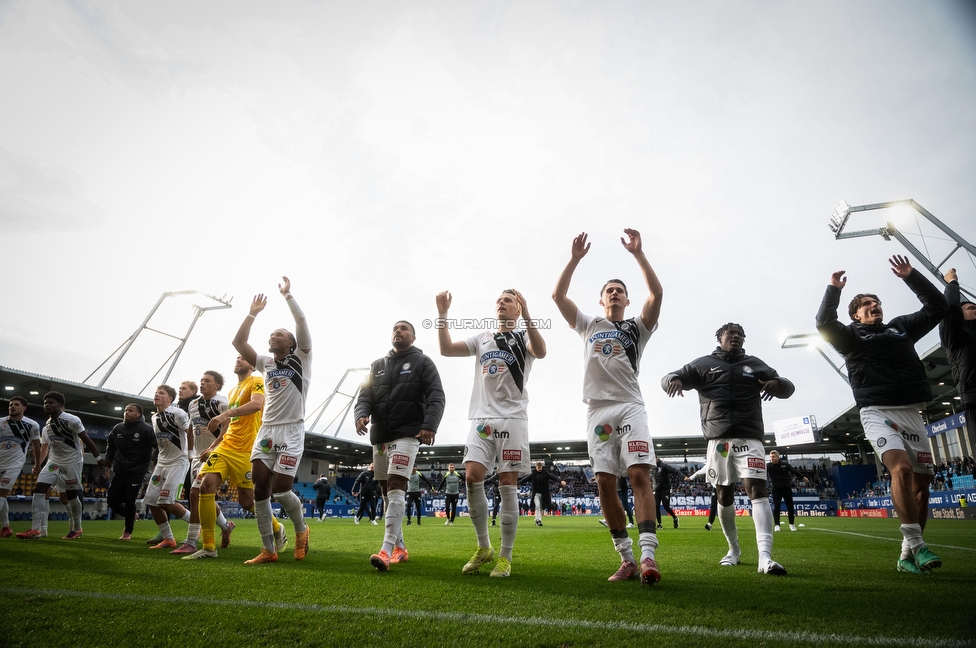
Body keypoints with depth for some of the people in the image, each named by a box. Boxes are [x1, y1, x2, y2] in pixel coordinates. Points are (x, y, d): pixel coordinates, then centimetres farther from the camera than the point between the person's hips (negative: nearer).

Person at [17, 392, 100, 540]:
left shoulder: (71, 420, -15)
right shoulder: (47, 425, 8)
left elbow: (86, 440, -15)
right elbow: (45, 447, 19)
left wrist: (98, 458, -16)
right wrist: (38, 464, 15)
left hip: (72, 462, -6)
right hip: (54, 461, 6)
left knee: (72, 495, 2)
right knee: (39, 488, -11)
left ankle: (77, 529, 20)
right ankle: (36, 529, -9)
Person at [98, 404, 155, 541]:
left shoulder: (146, 429, -9)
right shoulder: (117, 429, 7)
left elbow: (157, 447, -9)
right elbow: (111, 446, 23)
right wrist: (108, 461, 12)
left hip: (137, 472, -6)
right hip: (119, 471, 6)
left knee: (129, 501, -8)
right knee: (112, 500, 5)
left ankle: (128, 532, 12)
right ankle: (131, 517, 34)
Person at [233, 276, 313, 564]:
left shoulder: (301, 358, 3)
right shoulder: (266, 363, 17)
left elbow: (301, 322, -8)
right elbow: (238, 342, 9)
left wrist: (287, 294, -2)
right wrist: (253, 313, 9)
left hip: (291, 432, -5)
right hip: (266, 431, 5)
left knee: (281, 489, -10)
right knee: (260, 490, -1)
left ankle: (301, 530, 18)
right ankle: (268, 550, 10)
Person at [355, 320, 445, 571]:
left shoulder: (422, 362, 3)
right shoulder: (378, 365, 18)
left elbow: (436, 397, -7)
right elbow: (365, 395, 11)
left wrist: (430, 425, -22)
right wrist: (361, 414, -12)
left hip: (406, 434, -6)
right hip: (379, 435, 6)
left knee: (395, 488, -18)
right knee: (387, 491, 8)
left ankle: (386, 550, -22)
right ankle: (400, 548, 19)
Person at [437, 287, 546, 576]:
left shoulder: (524, 336, 6)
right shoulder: (482, 338, 17)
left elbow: (540, 352, -18)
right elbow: (446, 349, 7)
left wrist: (526, 314, -30)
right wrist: (442, 314, -4)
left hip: (512, 418, -3)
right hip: (481, 418, 4)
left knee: (507, 485, -4)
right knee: (472, 478, -7)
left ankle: (505, 556, 7)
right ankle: (483, 547, 11)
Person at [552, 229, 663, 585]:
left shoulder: (637, 327, 16)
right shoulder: (589, 325, 20)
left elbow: (656, 292, -1)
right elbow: (558, 295, 10)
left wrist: (638, 253, -5)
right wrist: (575, 258, 2)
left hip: (630, 406, -1)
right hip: (598, 409, 2)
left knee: (639, 475, -15)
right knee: (605, 483, -1)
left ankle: (647, 556, -19)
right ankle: (627, 559, 8)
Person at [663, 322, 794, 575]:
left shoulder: (755, 364, 15)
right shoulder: (703, 364, 10)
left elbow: (788, 387, 15)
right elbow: (667, 378, 6)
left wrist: (778, 383, -11)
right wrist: (675, 380, -21)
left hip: (749, 438, 0)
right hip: (719, 440, 0)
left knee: (757, 490, -14)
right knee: (724, 496, 7)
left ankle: (765, 557, -20)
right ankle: (734, 549, 25)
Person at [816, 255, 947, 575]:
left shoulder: (901, 327, 20)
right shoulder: (851, 335, 7)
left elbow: (938, 307, 17)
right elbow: (824, 323, -13)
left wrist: (911, 276, 11)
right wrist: (834, 290, -14)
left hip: (911, 413, 5)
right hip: (878, 413, -5)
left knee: (921, 482, 4)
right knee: (901, 468, -27)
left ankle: (907, 555, 14)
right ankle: (916, 543, -21)